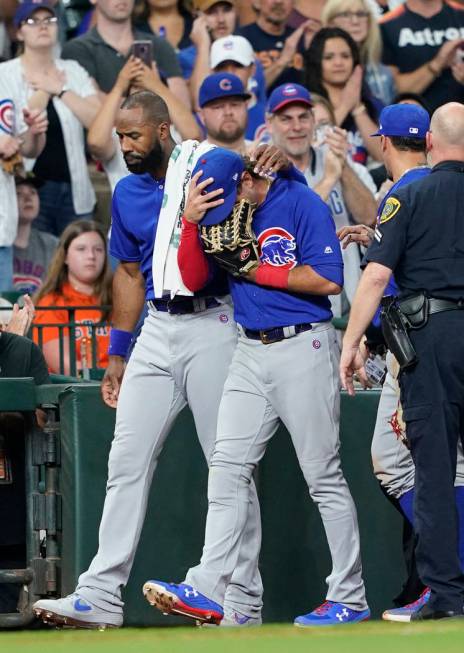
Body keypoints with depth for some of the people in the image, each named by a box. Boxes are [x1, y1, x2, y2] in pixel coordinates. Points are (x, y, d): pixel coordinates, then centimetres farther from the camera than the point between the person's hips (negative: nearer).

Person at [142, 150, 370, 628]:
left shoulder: (302, 204, -9)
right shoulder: (227, 213, 11)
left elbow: (328, 280, -17)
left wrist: (255, 270, -13)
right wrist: (190, 222, -5)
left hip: (303, 347, -7)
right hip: (250, 351, 7)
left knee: (323, 476, -2)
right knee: (227, 466, -3)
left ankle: (349, 597, 5)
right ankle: (208, 592, -7)